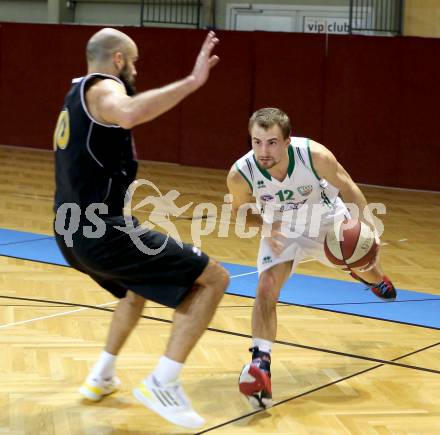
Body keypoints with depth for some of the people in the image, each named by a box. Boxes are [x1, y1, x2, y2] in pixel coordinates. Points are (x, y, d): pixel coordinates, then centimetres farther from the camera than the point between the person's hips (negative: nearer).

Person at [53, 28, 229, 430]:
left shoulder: (77, 96, 21)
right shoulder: (101, 87, -9)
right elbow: (129, 114, -35)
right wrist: (192, 81, -34)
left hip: (73, 233, 10)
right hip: (101, 231, -10)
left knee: (140, 289, 37)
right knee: (213, 278, -7)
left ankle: (101, 377, 37)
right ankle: (162, 384, -12)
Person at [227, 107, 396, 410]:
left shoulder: (315, 155, -38)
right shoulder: (240, 174, -34)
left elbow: (346, 186, -19)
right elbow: (242, 208, -11)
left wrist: (367, 221, -31)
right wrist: (264, 226, -31)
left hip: (327, 220, 1)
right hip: (281, 229, -1)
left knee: (365, 266, 24)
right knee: (266, 288, -23)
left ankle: (375, 278, 63)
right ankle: (260, 365, -21)